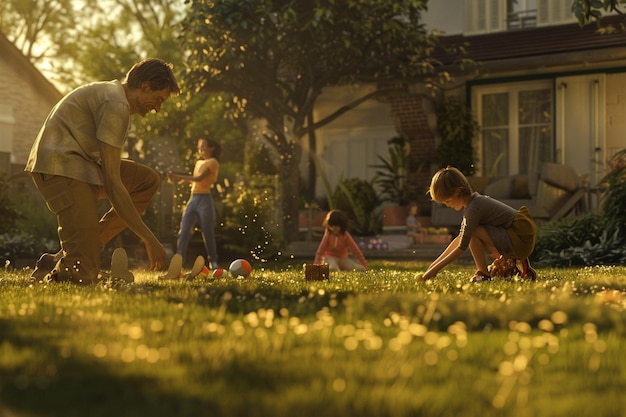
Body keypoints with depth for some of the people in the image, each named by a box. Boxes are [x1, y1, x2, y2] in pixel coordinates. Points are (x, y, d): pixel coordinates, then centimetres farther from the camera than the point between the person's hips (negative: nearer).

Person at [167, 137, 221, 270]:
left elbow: (199, 178, -15)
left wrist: (178, 177, -16)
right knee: (183, 232, -5)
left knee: (208, 233, -4)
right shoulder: (198, 163, 21)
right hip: (193, 199, 7)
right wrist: (177, 178, 3)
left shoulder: (212, 162, -4)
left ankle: (213, 263, 5)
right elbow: (195, 180, 16)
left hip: (205, 200, -7)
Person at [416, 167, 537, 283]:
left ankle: (483, 274, -7)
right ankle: (519, 263, 20)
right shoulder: (475, 200, 12)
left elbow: (462, 247, -17)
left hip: (521, 242, -10)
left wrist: (436, 268, -13)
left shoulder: (473, 209, -18)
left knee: (474, 233, -22)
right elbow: (461, 238, 18)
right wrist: (436, 263, 15)